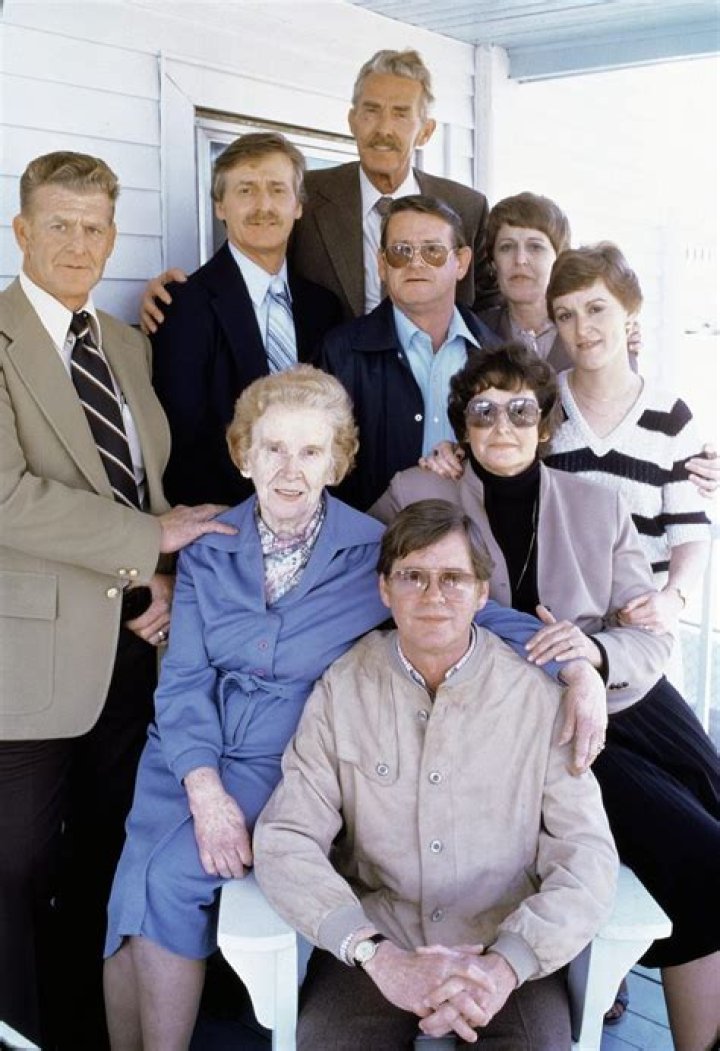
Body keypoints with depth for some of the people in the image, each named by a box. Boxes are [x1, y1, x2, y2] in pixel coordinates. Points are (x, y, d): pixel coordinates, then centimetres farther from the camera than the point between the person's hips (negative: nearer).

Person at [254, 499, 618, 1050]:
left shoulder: (540, 695, -3)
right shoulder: (341, 691, -2)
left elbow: (586, 854, -6)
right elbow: (286, 839, -7)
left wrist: (506, 965, -21)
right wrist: (377, 955, -20)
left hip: (508, 948, 0)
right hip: (373, 943, 0)